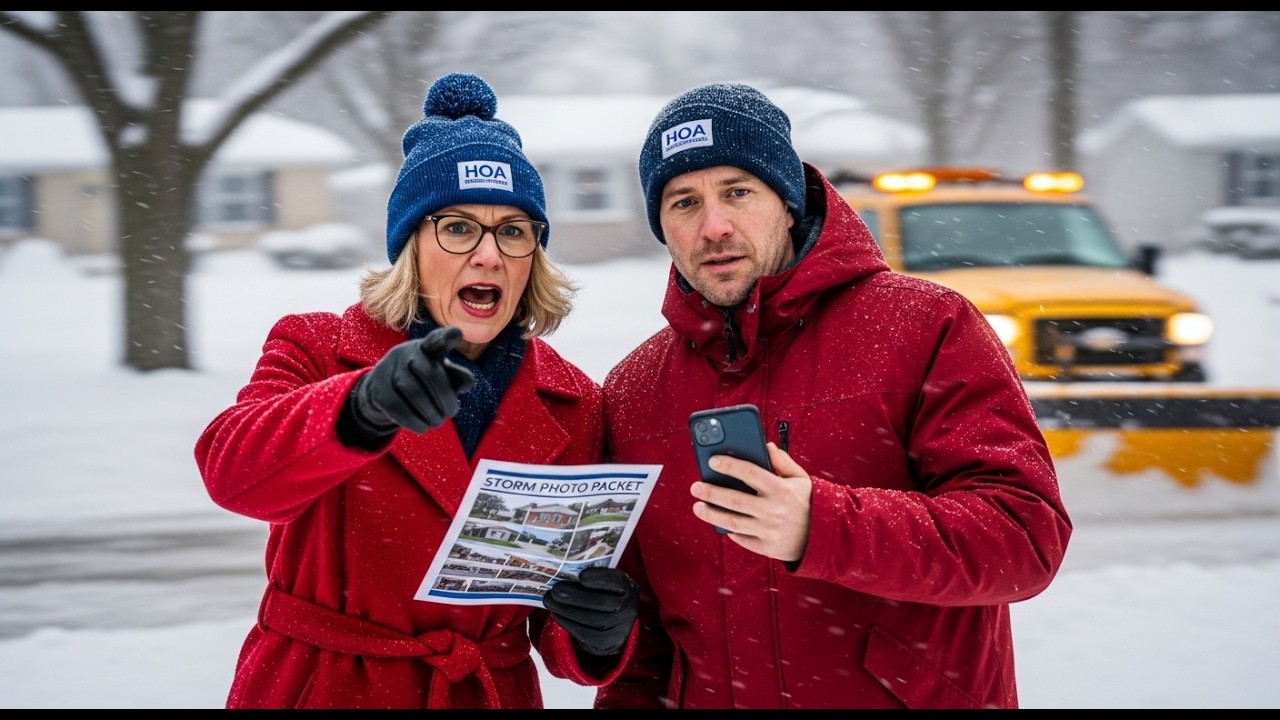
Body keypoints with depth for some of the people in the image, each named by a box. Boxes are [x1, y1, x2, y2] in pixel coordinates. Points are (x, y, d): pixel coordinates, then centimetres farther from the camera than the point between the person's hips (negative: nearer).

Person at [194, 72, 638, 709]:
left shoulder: (573, 408, 0)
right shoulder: (318, 350, -6)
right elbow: (232, 469, -27)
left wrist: (597, 636, -22)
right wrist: (362, 409, -45)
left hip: (494, 693, 2)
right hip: (317, 688, -1)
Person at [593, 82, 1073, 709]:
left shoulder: (927, 328, -9)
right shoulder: (630, 392, 5)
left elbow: (1026, 532, -19)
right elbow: (636, 621, 12)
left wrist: (822, 528, -30)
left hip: (924, 693, -3)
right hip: (707, 697, 3)